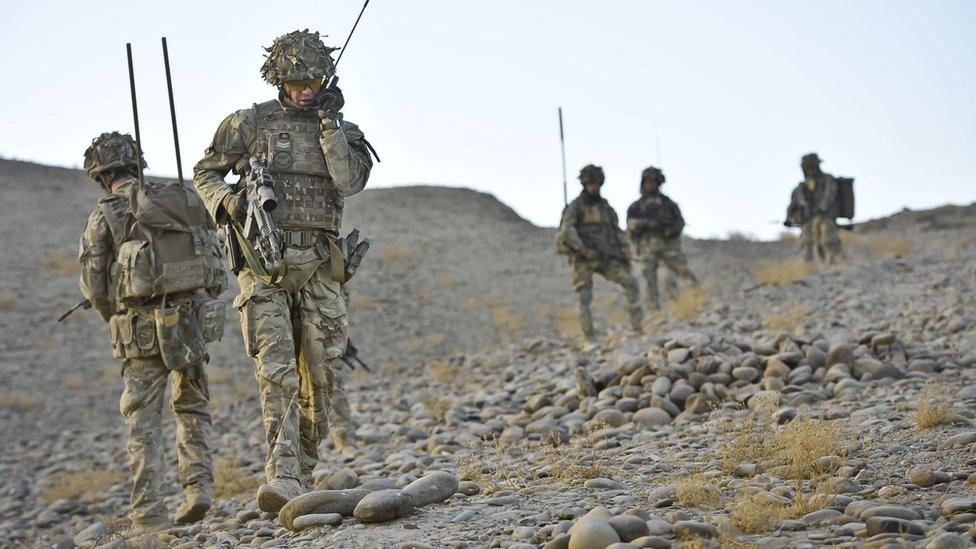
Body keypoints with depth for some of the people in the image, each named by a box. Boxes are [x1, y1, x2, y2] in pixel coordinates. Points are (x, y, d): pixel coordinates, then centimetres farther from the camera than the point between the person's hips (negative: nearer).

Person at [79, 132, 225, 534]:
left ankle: (149, 515, 1)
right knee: (192, 408, 19)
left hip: (141, 329, -3)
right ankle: (198, 486, 4)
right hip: (192, 319, 3)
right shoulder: (187, 201, 8)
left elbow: (93, 284, 0)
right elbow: (215, 265, 8)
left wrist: (112, 317, 19)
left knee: (143, 420, 5)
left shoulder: (105, 216, -2)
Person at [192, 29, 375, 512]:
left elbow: (349, 183, -7)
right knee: (275, 369, -14)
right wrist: (227, 200, -9)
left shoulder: (341, 131, 10)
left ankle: (303, 472, 20)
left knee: (319, 373, 4)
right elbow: (205, 173, 11)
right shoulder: (250, 124, 4)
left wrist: (330, 123, -10)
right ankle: (282, 479, -22)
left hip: (318, 265, 3)